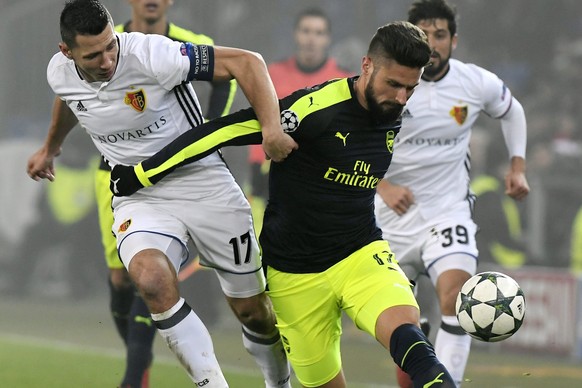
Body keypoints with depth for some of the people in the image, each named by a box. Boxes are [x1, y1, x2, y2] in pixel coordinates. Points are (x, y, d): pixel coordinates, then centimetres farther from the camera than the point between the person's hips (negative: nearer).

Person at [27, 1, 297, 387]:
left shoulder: (151, 54, -25)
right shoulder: (60, 74, -8)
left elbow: (246, 62, -24)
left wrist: (272, 128, -38)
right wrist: (51, 147, 39)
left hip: (203, 184, -3)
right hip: (138, 198, 3)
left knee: (252, 309, 5)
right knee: (152, 279, -30)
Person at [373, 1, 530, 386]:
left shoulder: (477, 83, -6)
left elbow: (511, 111, 17)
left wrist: (518, 167, 9)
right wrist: (383, 186, -17)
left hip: (449, 210, -1)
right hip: (395, 214, 1)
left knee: (457, 294, -26)